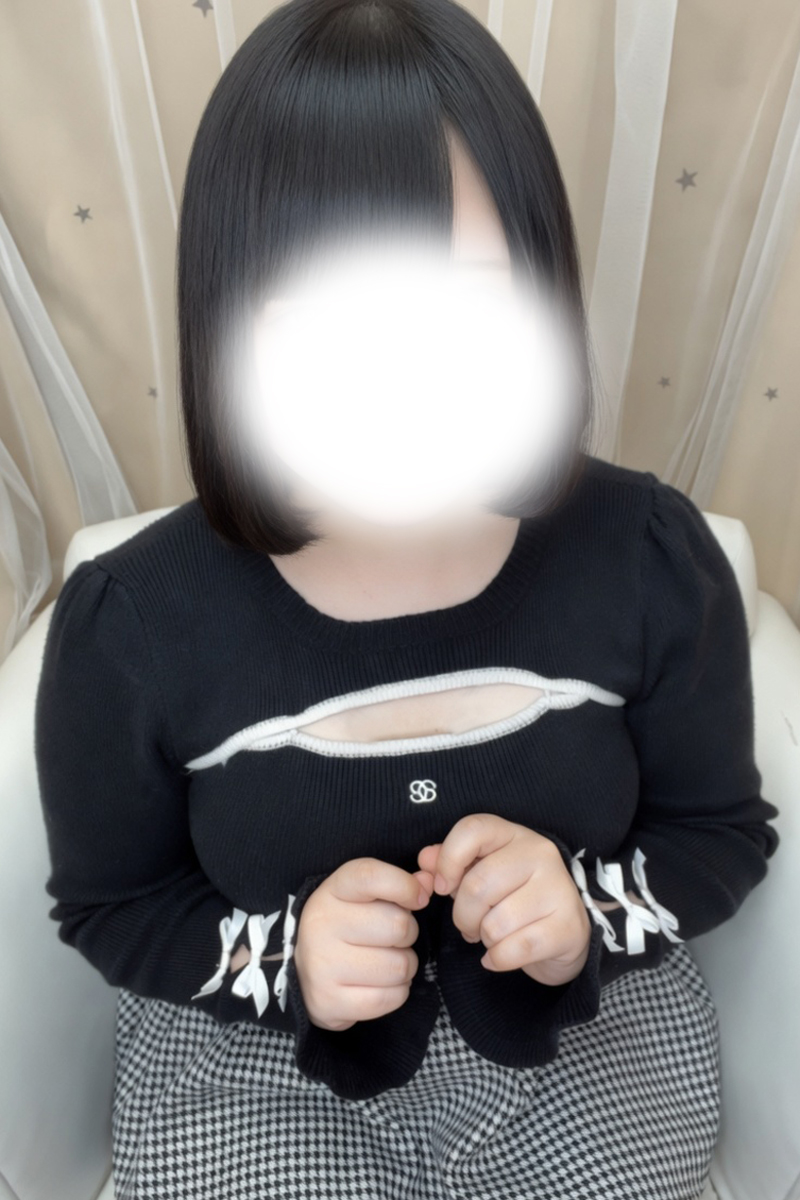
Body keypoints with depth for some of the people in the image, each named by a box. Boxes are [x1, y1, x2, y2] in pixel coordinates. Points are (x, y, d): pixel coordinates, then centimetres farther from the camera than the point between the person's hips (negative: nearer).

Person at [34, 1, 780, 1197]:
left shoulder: (652, 558, -20)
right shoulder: (129, 624, -23)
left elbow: (723, 830, -3)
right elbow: (106, 903, -5)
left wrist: (584, 910, -23)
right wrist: (285, 955, -23)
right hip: (255, 1072, 0)